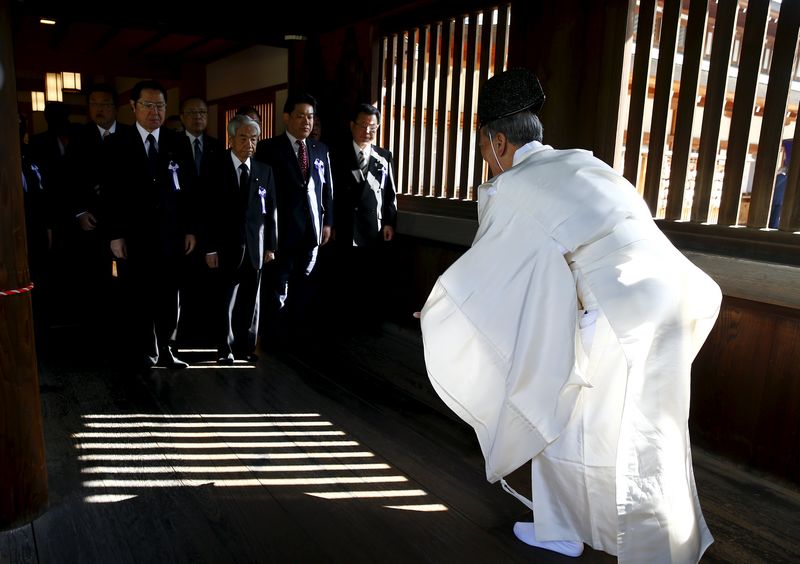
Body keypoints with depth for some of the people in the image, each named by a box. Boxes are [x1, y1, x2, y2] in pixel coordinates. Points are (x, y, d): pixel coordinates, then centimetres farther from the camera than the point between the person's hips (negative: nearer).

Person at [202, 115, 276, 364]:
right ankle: (226, 349, 15)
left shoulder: (264, 170, 8)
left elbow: (271, 211, 8)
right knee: (226, 300, 3)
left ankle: (246, 347, 20)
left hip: (255, 247, 3)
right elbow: (209, 211, -5)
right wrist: (210, 248, -10)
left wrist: (271, 246, 4)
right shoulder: (216, 168, -1)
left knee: (250, 301, 9)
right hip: (227, 247, -3)